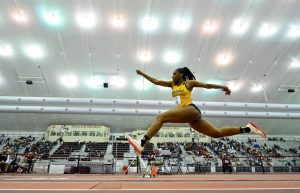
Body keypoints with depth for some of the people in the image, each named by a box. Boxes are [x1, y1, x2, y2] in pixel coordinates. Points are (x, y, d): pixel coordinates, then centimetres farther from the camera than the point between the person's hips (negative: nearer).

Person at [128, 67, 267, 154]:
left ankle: (141, 144, -32)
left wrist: (222, 87, 2)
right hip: (186, 114, 8)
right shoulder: (172, 84, 25)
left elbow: (207, 85, 9)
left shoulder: (189, 82, 8)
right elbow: (156, 81, 22)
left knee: (161, 117, -23)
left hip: (191, 110, -8)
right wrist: (142, 74, 18)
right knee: (217, 133, 8)